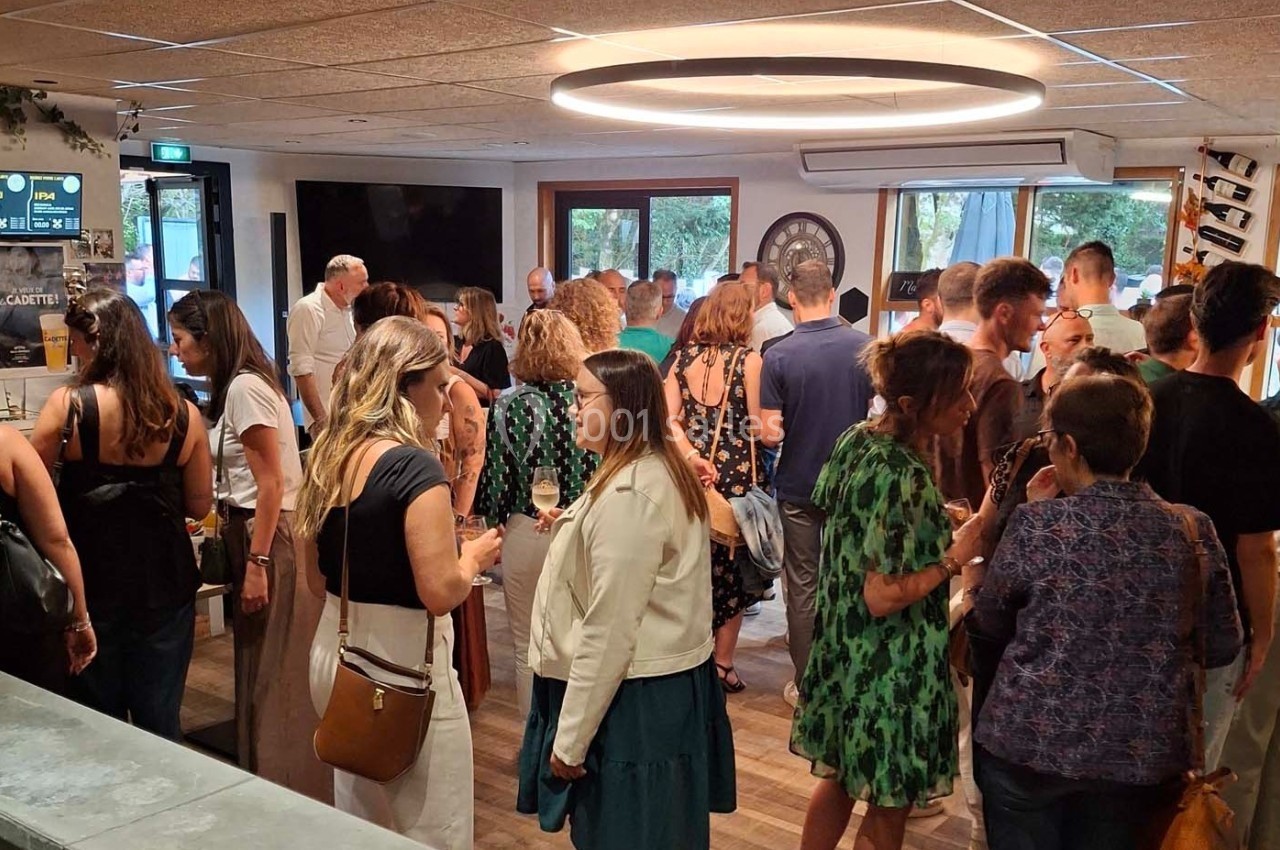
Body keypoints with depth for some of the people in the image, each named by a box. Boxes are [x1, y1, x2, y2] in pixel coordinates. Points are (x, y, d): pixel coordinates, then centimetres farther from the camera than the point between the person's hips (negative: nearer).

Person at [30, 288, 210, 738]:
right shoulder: (184, 415, -4)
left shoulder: (67, 405, -12)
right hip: (164, 584, 2)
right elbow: (199, 505, 3)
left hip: (92, 584, -2)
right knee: (161, 725, 14)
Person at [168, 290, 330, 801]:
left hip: (272, 537, -10)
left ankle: (287, 794, 13)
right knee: (260, 670, 17)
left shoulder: (246, 387, -16)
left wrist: (256, 564, -20)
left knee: (276, 677, 0)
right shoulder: (235, 386, 13)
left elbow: (271, 485, -19)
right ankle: (268, 784, 29)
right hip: (254, 532, 10)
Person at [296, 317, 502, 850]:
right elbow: (441, 592, -24)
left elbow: (318, 581, 12)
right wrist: (474, 556, -6)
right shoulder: (414, 466, -19)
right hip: (401, 670, -8)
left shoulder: (326, 457, 5)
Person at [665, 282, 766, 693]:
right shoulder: (749, 360, -9)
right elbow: (758, 426, -10)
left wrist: (692, 455, -10)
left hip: (693, 473, 4)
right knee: (733, 567, 8)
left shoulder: (684, 358, 5)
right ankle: (722, 665, 16)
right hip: (736, 474, -4)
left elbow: (668, 418, -4)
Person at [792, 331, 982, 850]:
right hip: (891, 669, -9)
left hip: (845, 647, 9)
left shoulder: (856, 439, -2)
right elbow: (883, 597, -28)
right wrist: (954, 558, -16)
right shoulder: (904, 478, -28)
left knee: (840, 778, 25)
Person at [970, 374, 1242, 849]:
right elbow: (1221, 648, 4)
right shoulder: (1194, 532, -7)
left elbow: (988, 622, -1)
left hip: (1028, 744, -3)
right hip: (1140, 756, 3)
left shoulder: (1039, 522, -16)